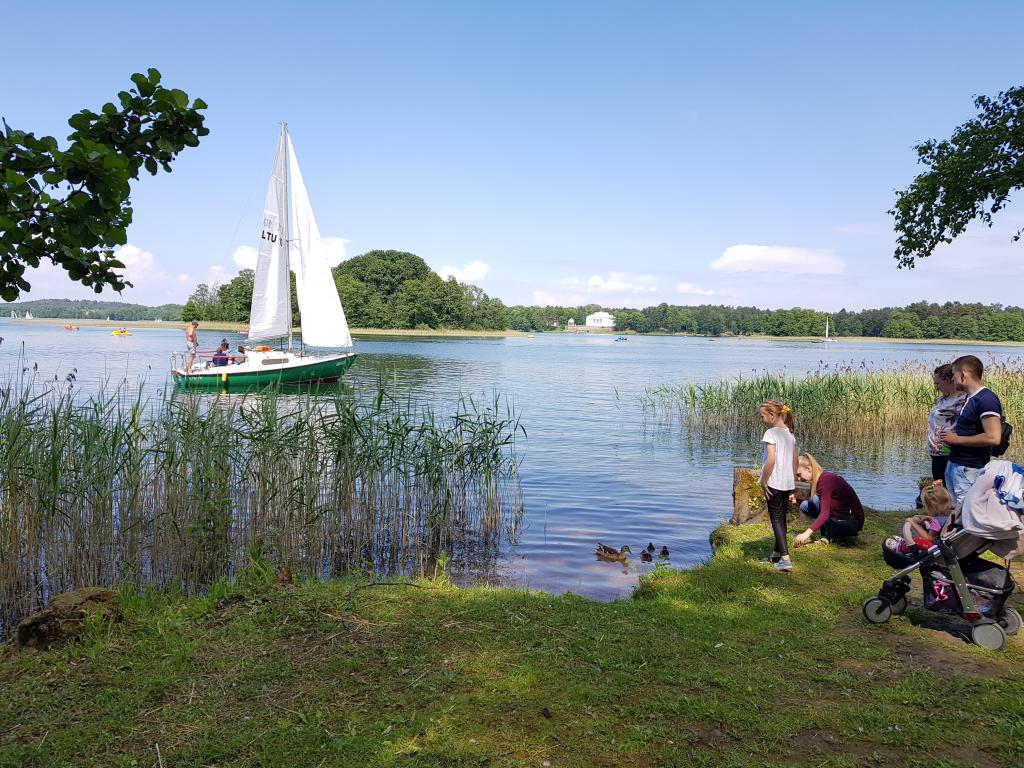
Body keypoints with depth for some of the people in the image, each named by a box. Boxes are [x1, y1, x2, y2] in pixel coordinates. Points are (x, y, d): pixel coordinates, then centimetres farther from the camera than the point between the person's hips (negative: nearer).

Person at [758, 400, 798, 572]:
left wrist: (764, 481, -15)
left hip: (774, 483, -8)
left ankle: (785, 559, -11)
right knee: (781, 518, 17)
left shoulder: (771, 433, -14)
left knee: (776, 519, -3)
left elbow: (771, 459, -22)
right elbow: (795, 460, 14)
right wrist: (793, 481, 20)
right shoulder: (790, 434, 11)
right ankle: (777, 554, 28)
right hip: (787, 483, 8)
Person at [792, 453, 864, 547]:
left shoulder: (826, 480, -23)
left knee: (816, 499, -22)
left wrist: (807, 533, -41)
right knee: (804, 506, 1)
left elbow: (824, 514, -32)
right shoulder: (817, 480, 4)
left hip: (852, 522, -9)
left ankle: (828, 536, -11)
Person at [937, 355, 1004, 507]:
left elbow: (993, 438, -26)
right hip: (954, 464, 10)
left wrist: (957, 439, -18)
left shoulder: (986, 400, -17)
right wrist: (951, 431, 11)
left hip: (969, 469, -10)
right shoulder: (970, 398, 13)